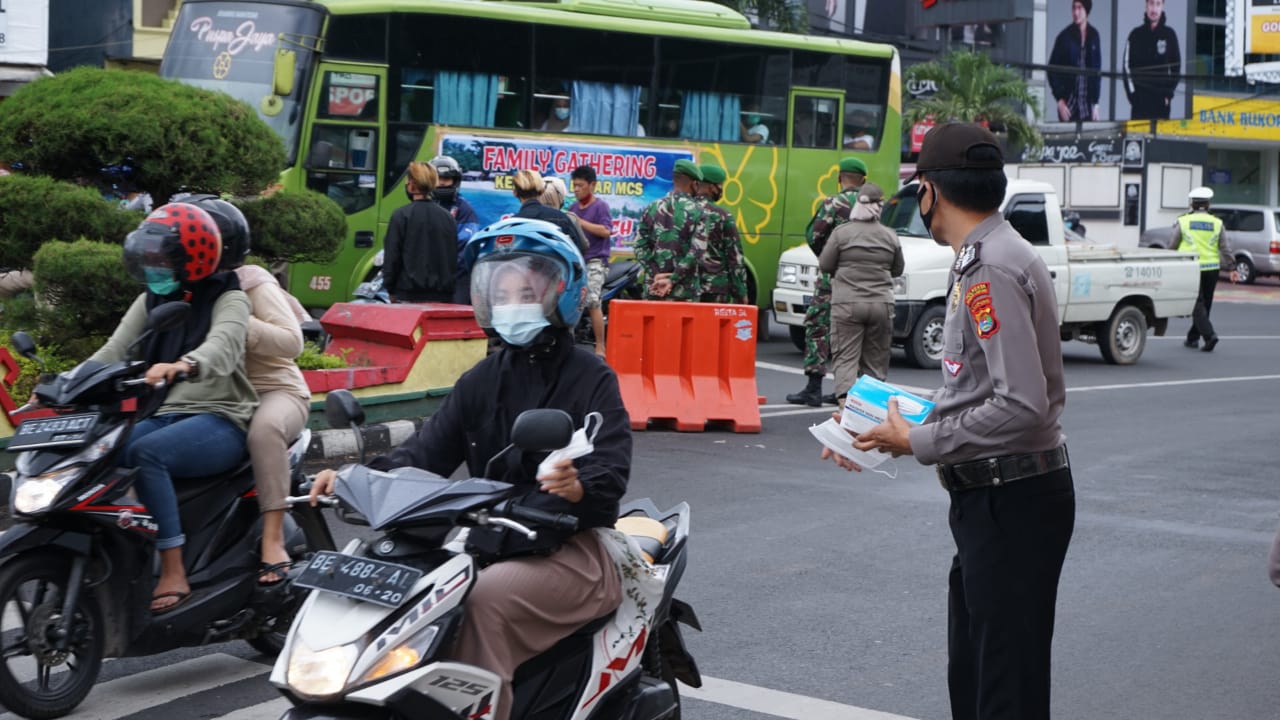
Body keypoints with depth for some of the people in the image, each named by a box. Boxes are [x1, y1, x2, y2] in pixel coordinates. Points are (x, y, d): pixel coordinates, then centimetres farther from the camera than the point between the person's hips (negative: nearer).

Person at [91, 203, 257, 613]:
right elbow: (113, 352, 4)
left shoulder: (228, 300, -4)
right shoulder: (151, 302, 16)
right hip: (165, 416, 6)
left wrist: (185, 364, -49)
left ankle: (174, 575, -31)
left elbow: (222, 347, -27)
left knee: (144, 453, -33)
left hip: (219, 420, -6)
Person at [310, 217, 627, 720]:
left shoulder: (590, 378, -1)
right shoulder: (482, 380, 16)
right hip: (490, 541, 6)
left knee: (485, 599, -32)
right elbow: (428, 452, 7)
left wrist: (579, 487, -39)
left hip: (570, 546, -5)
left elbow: (612, 470, -14)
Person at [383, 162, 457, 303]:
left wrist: (390, 290, 4)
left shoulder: (401, 215, -6)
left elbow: (391, 256, -5)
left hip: (409, 296, -4)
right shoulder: (448, 217, 9)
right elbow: (455, 256, 13)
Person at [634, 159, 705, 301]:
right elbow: (696, 252, -14)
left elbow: (640, 246, 0)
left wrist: (655, 274, -3)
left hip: (654, 288, 4)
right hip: (685, 290, -4)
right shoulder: (696, 211, -6)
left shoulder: (652, 208, 6)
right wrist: (673, 280, -10)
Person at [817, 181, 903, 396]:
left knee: (845, 359, -3)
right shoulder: (890, 237, 5)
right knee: (875, 361, 11)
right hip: (881, 304, 3)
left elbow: (824, 266, 0)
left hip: (847, 304, -3)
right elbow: (897, 270, 13)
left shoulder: (842, 233, -4)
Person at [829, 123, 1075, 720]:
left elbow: (1022, 407, -28)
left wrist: (918, 443, -17)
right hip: (987, 497, 10)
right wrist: (878, 428, 10)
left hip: (1012, 501, -10)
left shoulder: (991, 271, -20)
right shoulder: (979, 261, 13)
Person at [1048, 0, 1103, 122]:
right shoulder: (1065, 37, -2)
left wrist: (1096, 104, 7)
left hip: (1088, 104, 3)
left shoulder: (1094, 36, 8)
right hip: (1069, 103, -3)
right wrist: (1060, 100, -9)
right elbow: (1052, 70, -2)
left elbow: (1097, 71, 12)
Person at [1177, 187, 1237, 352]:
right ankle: (1193, 338, 22)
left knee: (1198, 305, -4)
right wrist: (1232, 268, 3)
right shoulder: (1216, 223, 3)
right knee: (1204, 304, 14)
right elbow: (1225, 248, 1)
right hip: (1211, 268, 3)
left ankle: (1209, 335, -22)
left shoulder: (1184, 221, -1)